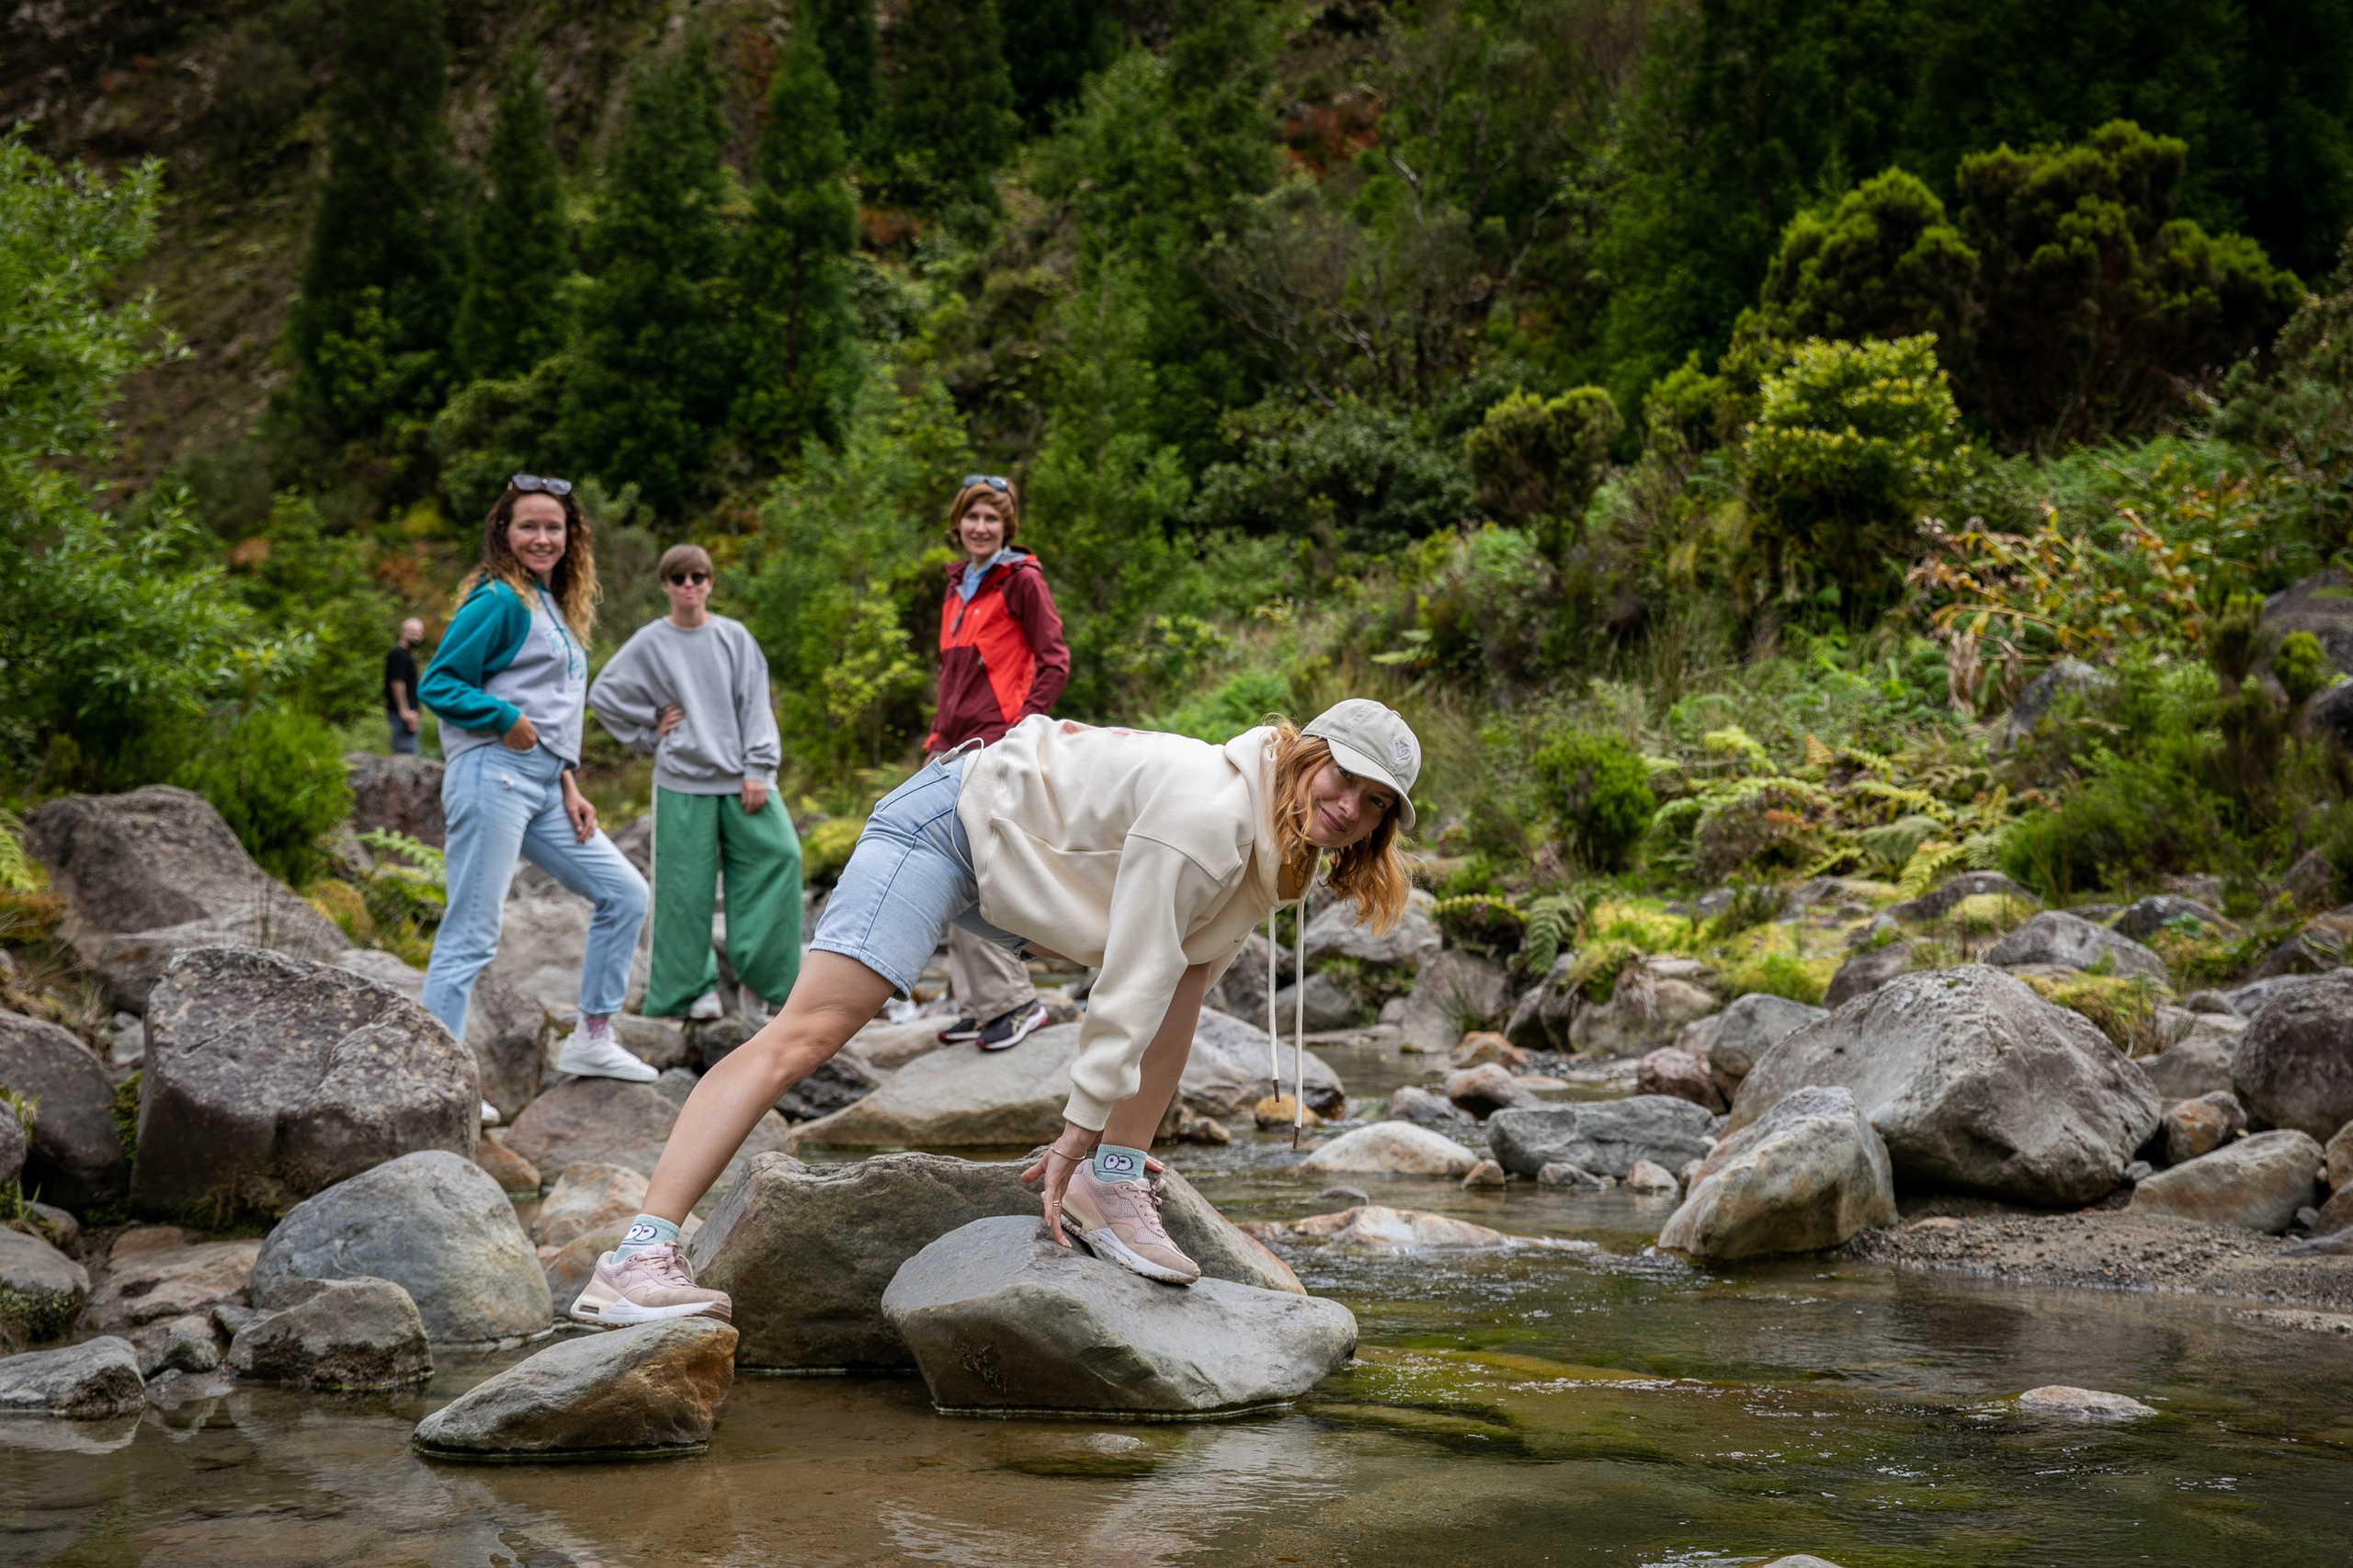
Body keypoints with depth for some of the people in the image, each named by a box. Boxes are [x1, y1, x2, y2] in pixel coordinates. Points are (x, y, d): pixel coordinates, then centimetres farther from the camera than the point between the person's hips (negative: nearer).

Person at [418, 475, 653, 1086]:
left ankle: (591, 1039, 17)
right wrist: (507, 719, -19)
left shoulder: (556, 606, 20)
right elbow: (437, 683, -11)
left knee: (625, 893, 10)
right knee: (473, 934, -9)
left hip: (545, 787, 9)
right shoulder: (499, 599, -6)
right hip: (494, 776, -9)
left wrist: (568, 782, 12)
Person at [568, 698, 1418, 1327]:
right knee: (806, 1031, -21)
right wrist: (1081, 1130, -21)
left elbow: (1172, 991, 10)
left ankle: (1114, 1188, -2)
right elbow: (1130, 990, -25)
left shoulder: (1270, 854, 3)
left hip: (1021, 866, 10)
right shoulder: (1206, 809, -26)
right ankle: (637, 1257, -27)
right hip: (949, 820, -10)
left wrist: (1108, 1137, 10)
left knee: (1191, 964, -2)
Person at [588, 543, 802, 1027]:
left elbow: (756, 705, 4)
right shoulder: (649, 643, 3)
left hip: (742, 779, 1)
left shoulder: (735, 637, 7)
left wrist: (757, 769, -4)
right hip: (682, 784, -1)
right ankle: (694, 987, 9)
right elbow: (602, 696, 9)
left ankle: (758, 978, -3)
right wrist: (649, 734, 5)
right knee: (687, 887, -2)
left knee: (779, 859, -10)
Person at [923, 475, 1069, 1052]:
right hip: (952, 748, 8)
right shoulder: (957, 586, 19)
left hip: (994, 746, -8)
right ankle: (979, 1005, 13)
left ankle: (1015, 1001, -8)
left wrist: (1017, 728, -13)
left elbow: (1055, 664, -8)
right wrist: (939, 732, 17)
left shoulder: (1021, 580, -4)